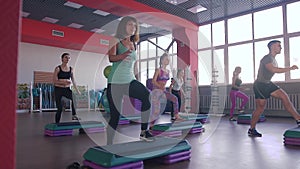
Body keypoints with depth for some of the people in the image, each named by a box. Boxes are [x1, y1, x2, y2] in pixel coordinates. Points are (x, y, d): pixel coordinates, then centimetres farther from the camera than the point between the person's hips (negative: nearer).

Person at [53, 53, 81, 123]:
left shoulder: (71, 69, 5)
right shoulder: (58, 68, -5)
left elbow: (73, 81, 9)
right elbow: (54, 81, -9)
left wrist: (77, 90, 3)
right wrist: (64, 82, -23)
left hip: (67, 89, 2)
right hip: (58, 89, -2)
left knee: (73, 97, -32)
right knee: (59, 108, 0)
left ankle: (74, 115, -26)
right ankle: (57, 123, 16)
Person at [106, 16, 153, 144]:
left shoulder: (133, 44, 16)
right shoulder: (115, 40, 0)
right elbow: (111, 57, -18)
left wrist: (134, 78, 24)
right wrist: (123, 55, -38)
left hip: (130, 80, 5)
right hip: (115, 82, -5)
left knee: (148, 96, -23)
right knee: (115, 116, -4)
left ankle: (144, 131, -14)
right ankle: (109, 145, 12)